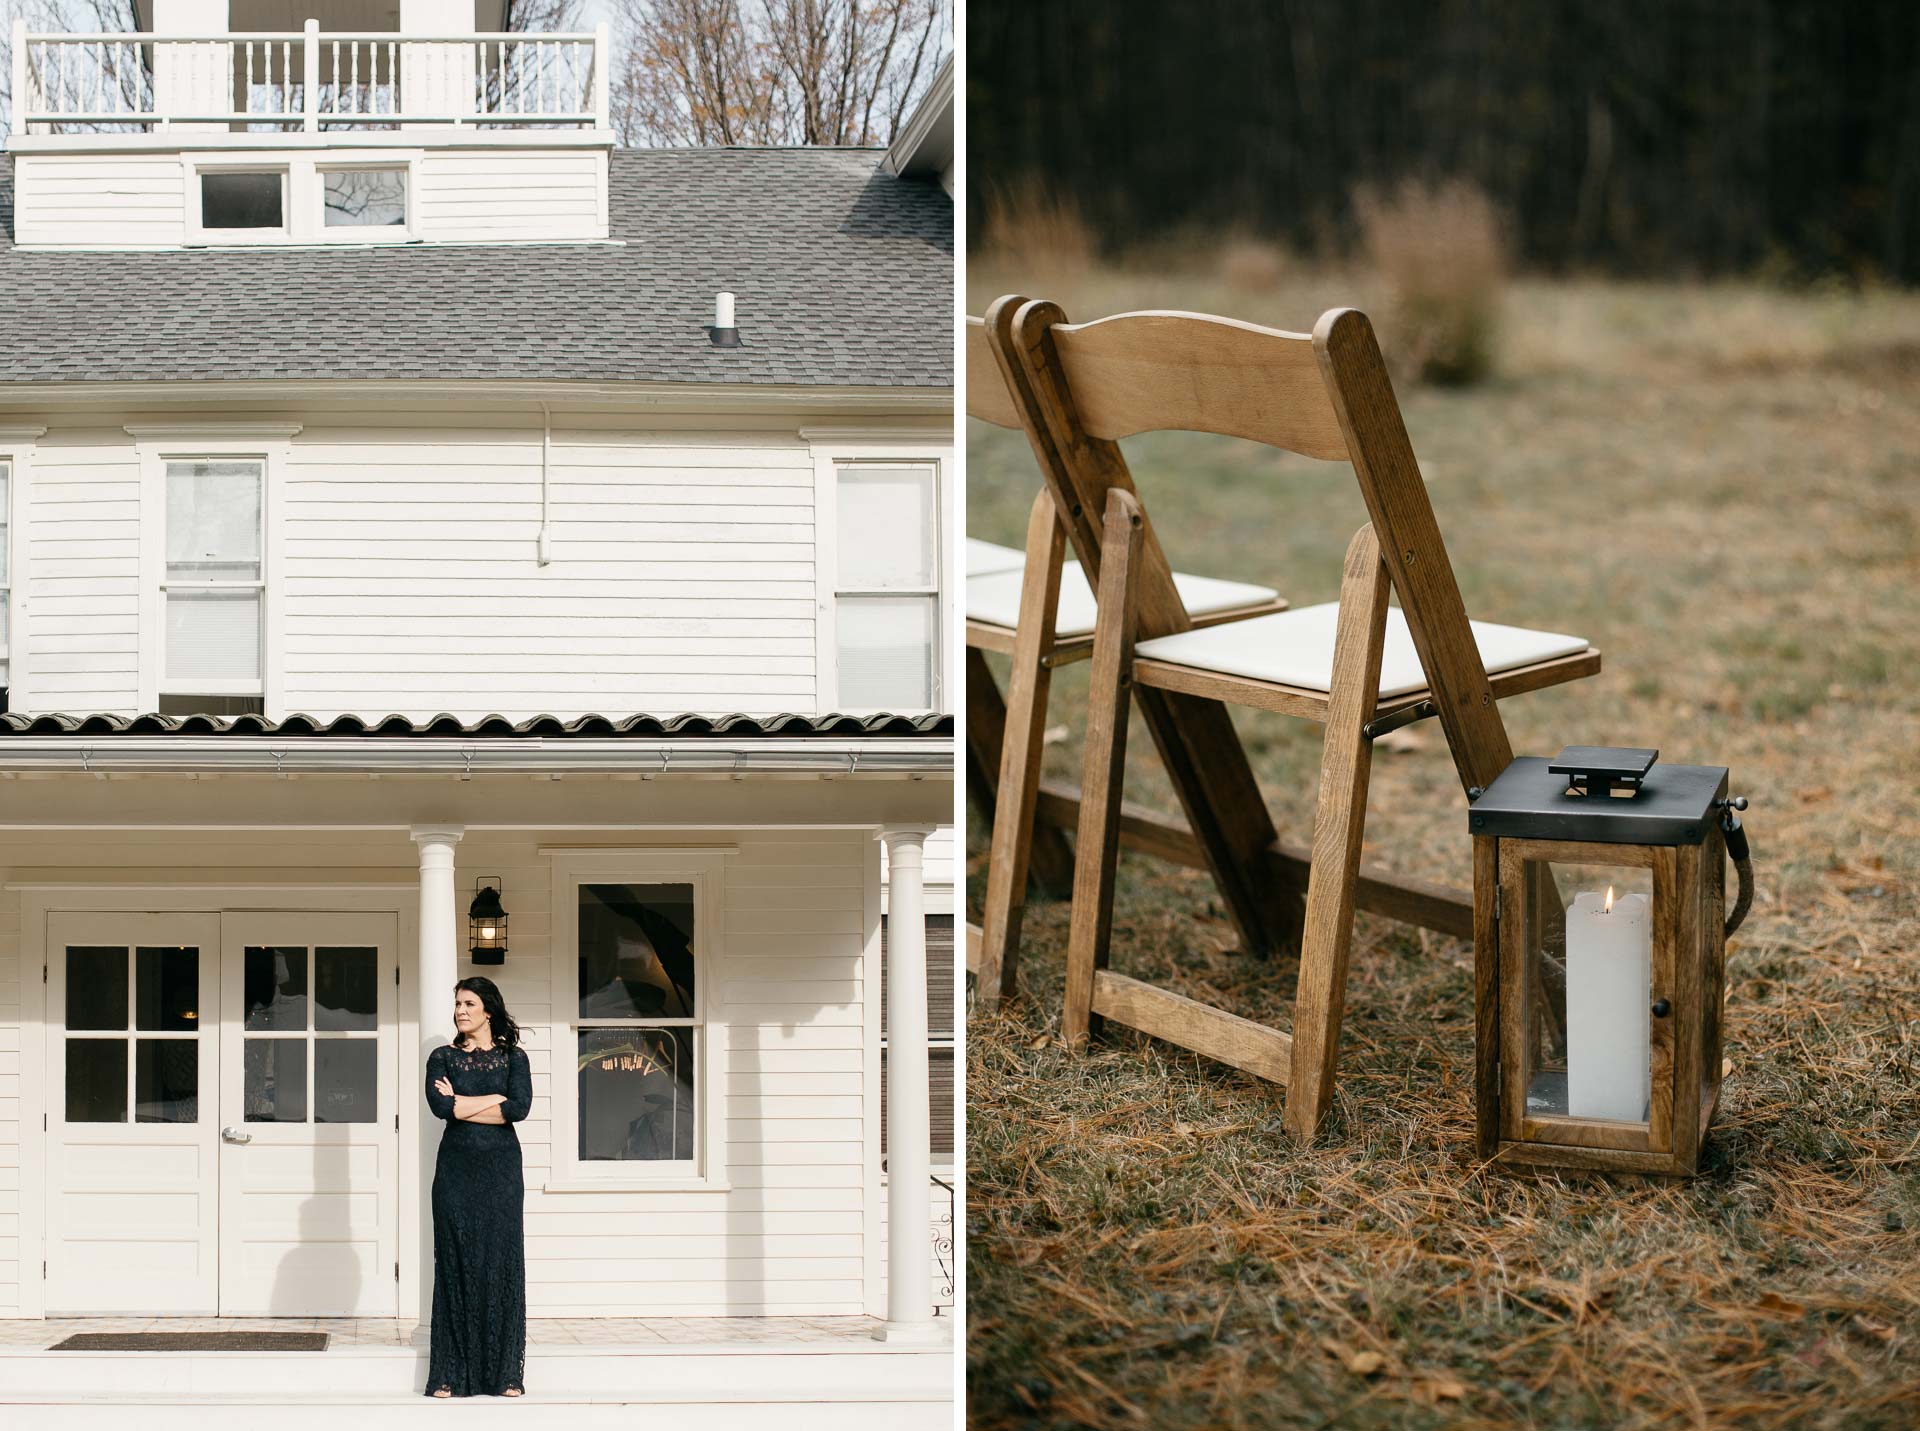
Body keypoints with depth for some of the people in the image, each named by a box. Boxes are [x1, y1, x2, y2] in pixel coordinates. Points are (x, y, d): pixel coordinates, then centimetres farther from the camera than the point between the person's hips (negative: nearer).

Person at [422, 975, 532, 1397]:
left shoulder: (513, 1057, 6)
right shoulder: (443, 1057, 8)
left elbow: (520, 1108, -11)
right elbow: (439, 1105, -11)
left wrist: (461, 1104, -8)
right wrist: (496, 1098, -9)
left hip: (500, 1171, 0)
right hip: (456, 1169, 0)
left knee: (502, 1264, -2)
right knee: (456, 1265, -2)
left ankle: (505, 1372, 3)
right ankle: (452, 1373, 0)